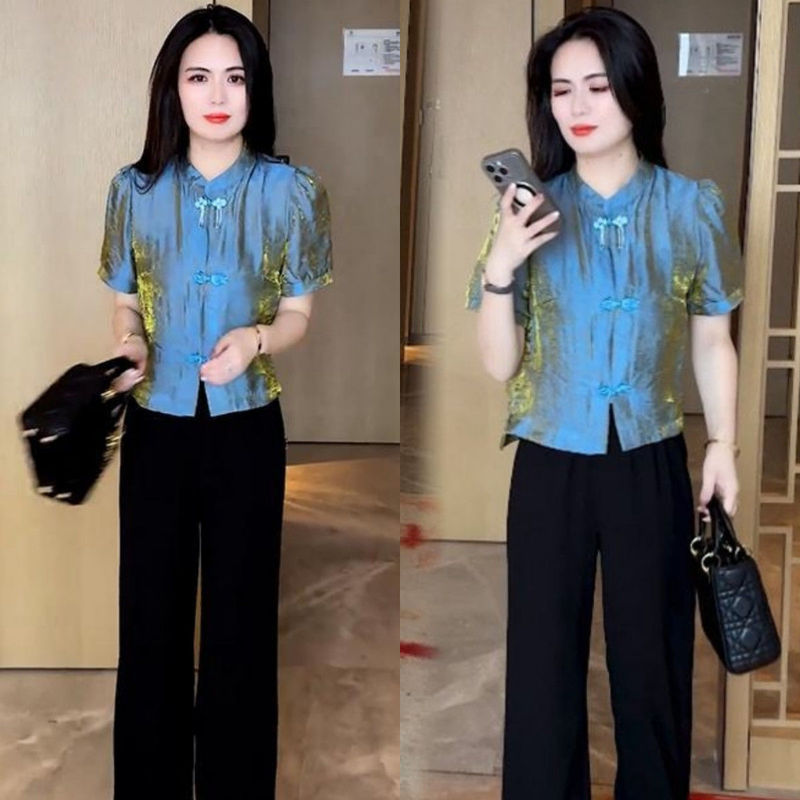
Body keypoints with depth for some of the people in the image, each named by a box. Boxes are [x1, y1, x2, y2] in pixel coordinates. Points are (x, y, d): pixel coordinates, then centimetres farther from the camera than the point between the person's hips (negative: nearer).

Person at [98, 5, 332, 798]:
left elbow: (297, 314, 0)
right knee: (151, 613, 8)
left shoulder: (290, 191, -5)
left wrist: (255, 339, -22)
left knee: (239, 617, 7)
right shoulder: (135, 188, -1)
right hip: (157, 426, 1)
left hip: (246, 429, -1)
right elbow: (125, 303, 9)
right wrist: (128, 346, -14)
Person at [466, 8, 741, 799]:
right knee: (543, 657, 7)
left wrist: (723, 445, -1)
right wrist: (498, 269, -19)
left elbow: (713, 341, 5)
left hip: (652, 466, 0)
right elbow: (499, 365, -4)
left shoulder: (692, 206, -3)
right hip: (550, 468, 0)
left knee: (651, 655, 11)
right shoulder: (531, 212, -3)